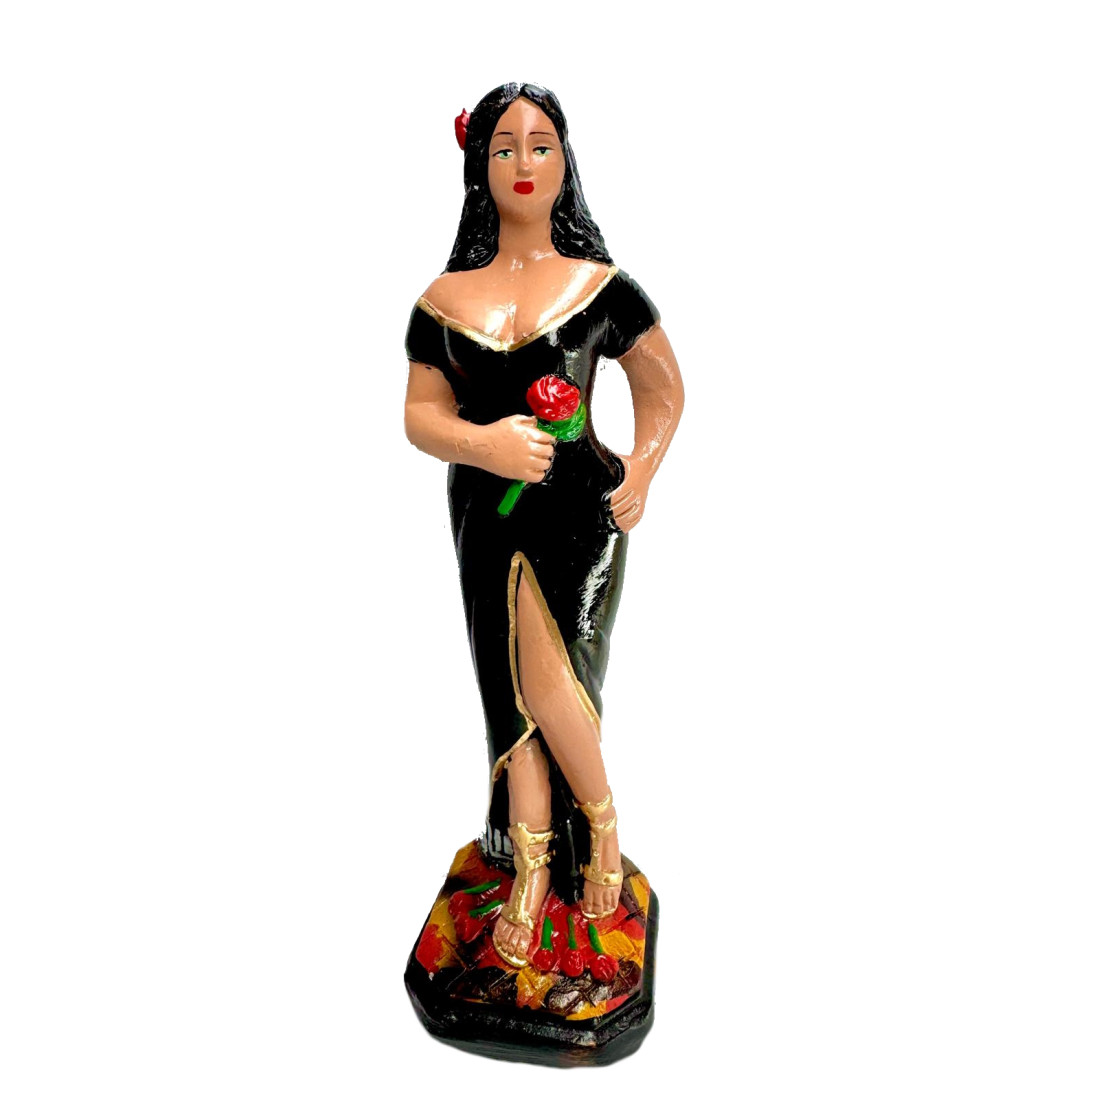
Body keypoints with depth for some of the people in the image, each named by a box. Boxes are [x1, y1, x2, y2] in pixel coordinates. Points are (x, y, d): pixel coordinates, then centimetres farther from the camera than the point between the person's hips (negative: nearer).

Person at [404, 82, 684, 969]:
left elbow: (664, 388, 11)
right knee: (514, 695, 6)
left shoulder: (602, 286, 2)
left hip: (578, 508, -2)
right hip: (487, 514, 3)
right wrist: (480, 441, -17)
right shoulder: (445, 298, 5)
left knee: (544, 681, -15)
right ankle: (533, 871, 22)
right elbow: (420, 415, 4)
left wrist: (639, 478, -2)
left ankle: (603, 826, 16)